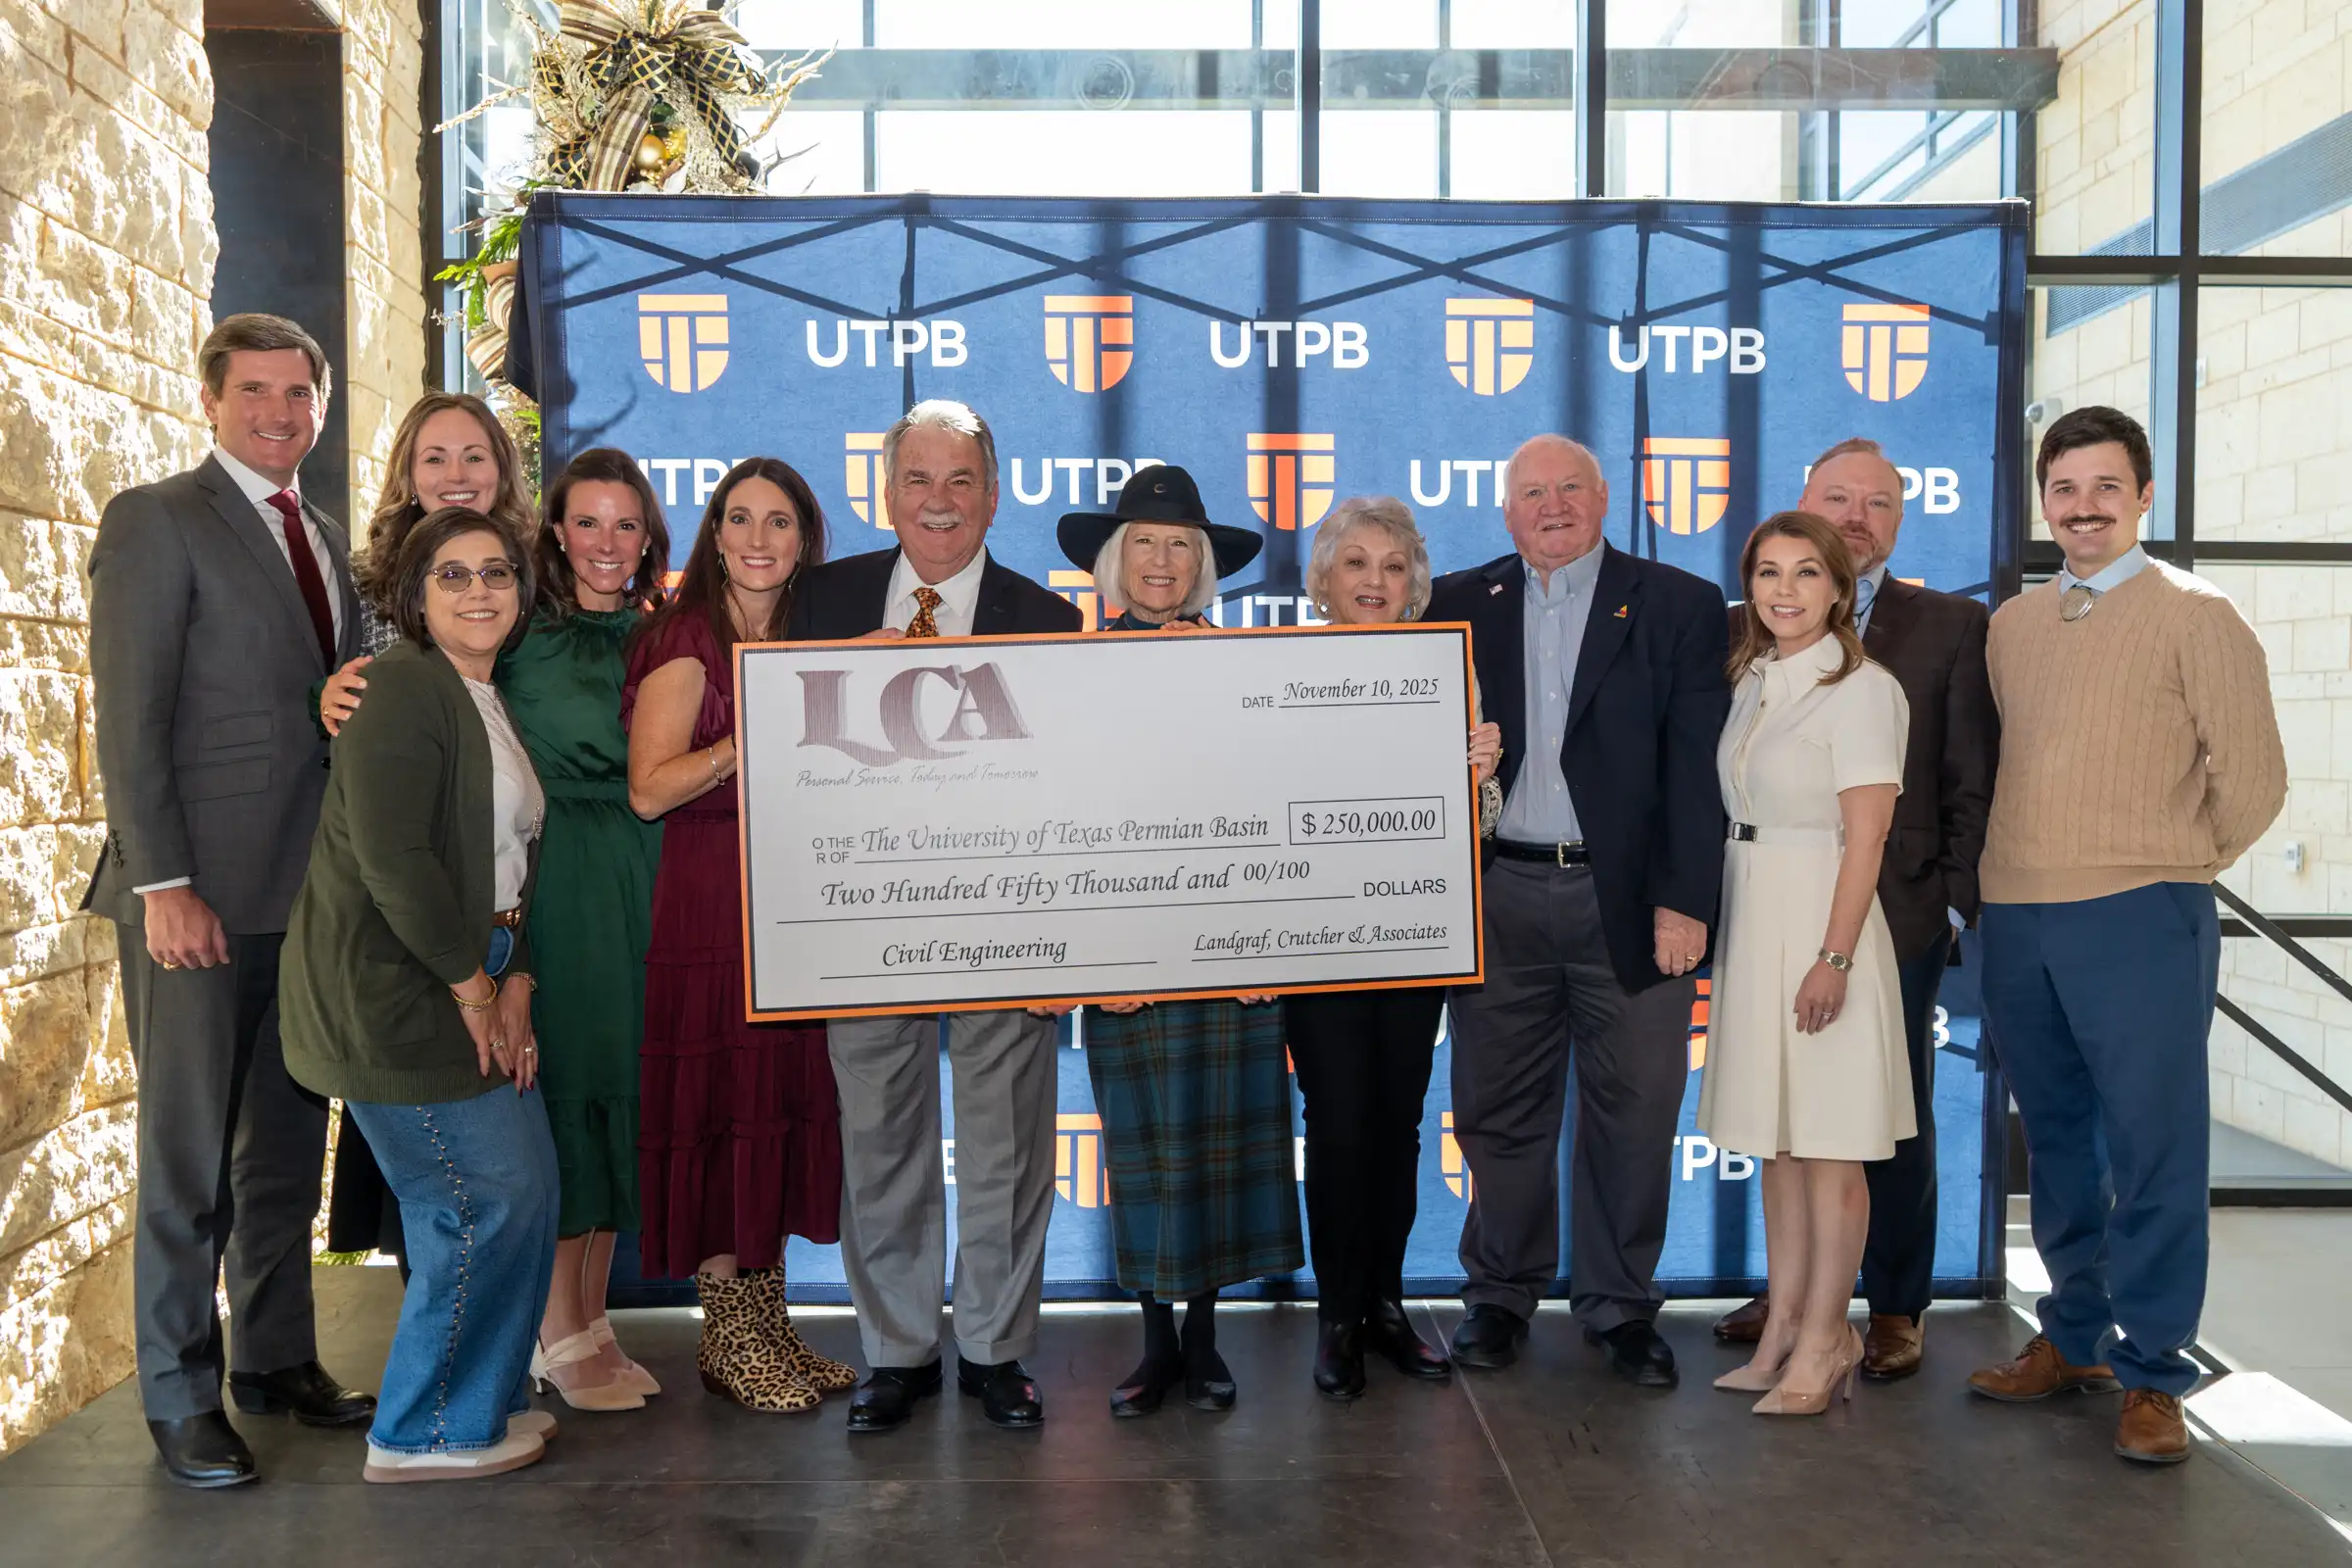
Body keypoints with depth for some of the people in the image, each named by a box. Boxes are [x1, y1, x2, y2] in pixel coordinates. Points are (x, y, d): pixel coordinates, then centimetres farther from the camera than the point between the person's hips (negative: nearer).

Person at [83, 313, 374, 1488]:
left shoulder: (327, 539, 16)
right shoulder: (155, 520, -4)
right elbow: (128, 719, -10)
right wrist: (164, 885, -16)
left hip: (312, 893, 6)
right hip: (201, 896, -6)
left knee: (288, 1147, 13)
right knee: (189, 1157, 2)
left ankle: (275, 1358, 25)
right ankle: (180, 1397, 14)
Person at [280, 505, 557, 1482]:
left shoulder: (490, 701, 15)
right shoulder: (401, 687, -14)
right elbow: (393, 861, -22)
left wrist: (516, 982, 2)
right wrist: (474, 988, -15)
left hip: (466, 983, 9)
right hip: (390, 992, -9)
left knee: (525, 1191, 11)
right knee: (486, 1203, -5)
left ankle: (479, 1402, 28)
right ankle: (421, 1435, 12)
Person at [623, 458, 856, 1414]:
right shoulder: (687, 640, -6)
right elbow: (650, 788, -17)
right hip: (708, 900, -7)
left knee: (784, 1101, 9)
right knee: (719, 1107, -2)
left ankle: (768, 1319, 19)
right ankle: (726, 1336, 10)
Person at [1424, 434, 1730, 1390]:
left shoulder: (1680, 608, 3)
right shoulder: (1458, 606, 10)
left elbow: (1696, 766, -2)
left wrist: (1685, 903, -9)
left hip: (1629, 901, -1)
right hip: (1499, 897, 2)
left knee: (1632, 1113, 5)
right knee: (1500, 1107, 9)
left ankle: (1620, 1305, 22)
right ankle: (1499, 1294, 25)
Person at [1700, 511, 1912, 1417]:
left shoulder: (1861, 690, -11)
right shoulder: (1753, 681, 12)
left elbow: (1864, 839, -14)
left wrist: (1834, 957, -19)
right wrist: (1727, 923, 9)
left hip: (1821, 917, -8)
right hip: (1751, 916, 8)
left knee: (1826, 1142, -1)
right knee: (1775, 1135, 12)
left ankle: (1824, 1339, 9)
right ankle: (1785, 1327, 21)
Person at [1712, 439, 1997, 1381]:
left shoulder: (1953, 628, 3)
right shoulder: (1744, 629, 7)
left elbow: (1974, 784, 1)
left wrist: (1954, 905, -5)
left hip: (1897, 915, -2)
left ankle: (1895, 1310, 22)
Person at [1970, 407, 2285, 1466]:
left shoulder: (2193, 613, -1)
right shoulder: (2012, 625, 13)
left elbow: (2252, 779, -3)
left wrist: (2173, 865, 5)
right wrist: (2030, 863, 13)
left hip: (2140, 920, -5)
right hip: (2018, 915, 5)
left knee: (2153, 1150, 0)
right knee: (2056, 1140, 14)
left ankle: (2151, 1375, 11)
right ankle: (2074, 1339, 28)